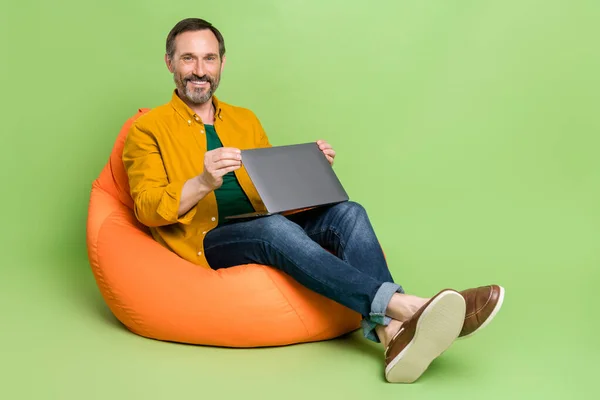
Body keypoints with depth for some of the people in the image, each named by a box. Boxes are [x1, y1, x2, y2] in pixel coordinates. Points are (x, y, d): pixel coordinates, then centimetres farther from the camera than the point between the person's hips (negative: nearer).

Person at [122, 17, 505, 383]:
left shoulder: (245, 120, 21)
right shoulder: (148, 128, 5)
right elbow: (147, 209, -7)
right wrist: (203, 182, -25)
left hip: (266, 227, 5)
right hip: (208, 242, -5)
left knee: (348, 213, -23)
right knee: (275, 228, -37)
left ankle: (391, 332, -44)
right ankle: (403, 305, -46)